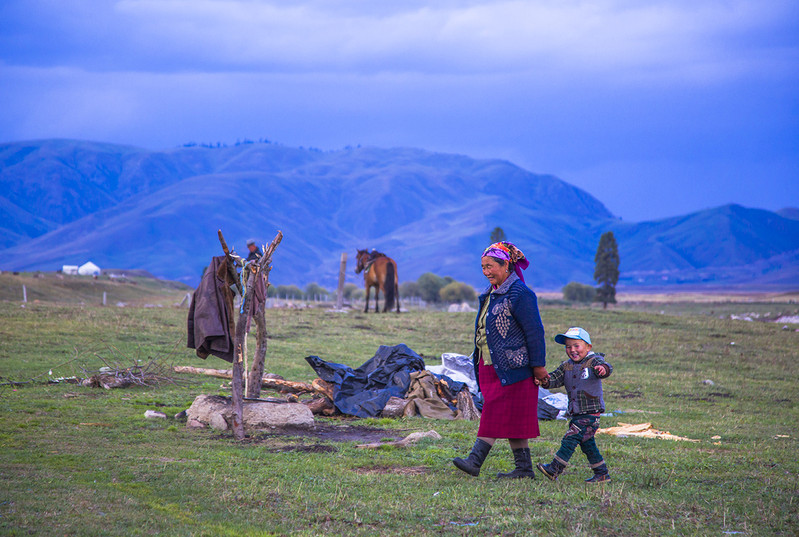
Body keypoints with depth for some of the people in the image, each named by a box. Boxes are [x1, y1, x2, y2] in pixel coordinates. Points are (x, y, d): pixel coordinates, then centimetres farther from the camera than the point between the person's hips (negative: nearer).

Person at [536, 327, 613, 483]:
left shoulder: (593, 362, -7)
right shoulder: (566, 366, 12)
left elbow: (607, 367, -26)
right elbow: (555, 378, 2)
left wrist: (603, 369, -51)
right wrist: (545, 380, -21)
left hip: (590, 414, -8)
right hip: (576, 415, 8)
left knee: (570, 439, -13)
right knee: (587, 444, 13)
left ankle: (554, 469, -13)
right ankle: (602, 474, 23)